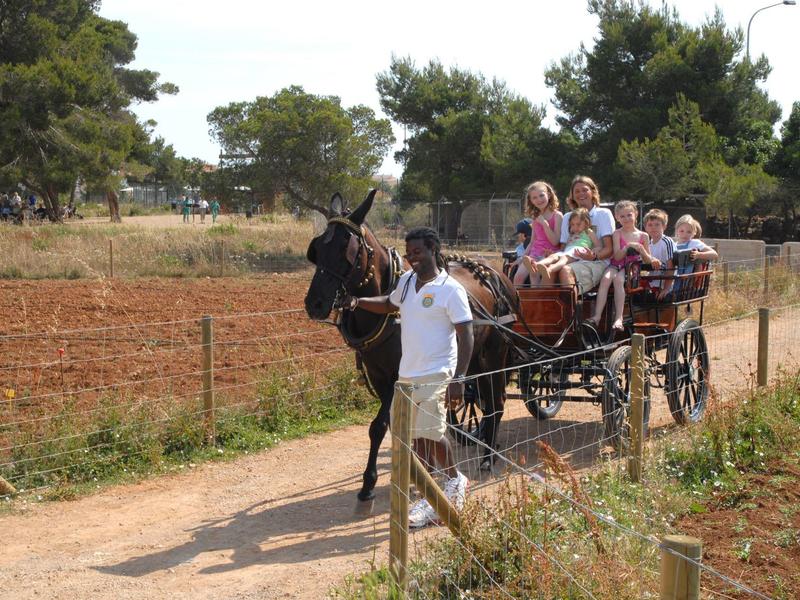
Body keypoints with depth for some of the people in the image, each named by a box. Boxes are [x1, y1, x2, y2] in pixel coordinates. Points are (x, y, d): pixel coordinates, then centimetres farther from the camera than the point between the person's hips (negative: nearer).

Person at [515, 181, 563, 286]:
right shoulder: (536, 217, 17)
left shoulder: (557, 215, -2)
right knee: (518, 277, -18)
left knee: (534, 272, -35)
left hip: (549, 253, -6)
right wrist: (523, 257, 14)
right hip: (535, 253, 6)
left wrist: (544, 223, -13)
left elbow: (555, 241, -10)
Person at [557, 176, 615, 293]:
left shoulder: (604, 214, 13)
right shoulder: (567, 217, 26)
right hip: (572, 261, 4)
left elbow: (609, 249, 3)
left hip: (597, 264, -4)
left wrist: (594, 256, -19)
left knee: (565, 270, -37)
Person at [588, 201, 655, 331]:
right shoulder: (617, 234, 8)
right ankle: (597, 315, -39)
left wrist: (642, 250, -9)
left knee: (618, 279, -34)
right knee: (605, 278, -32)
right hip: (616, 265, 1)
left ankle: (618, 317, -39)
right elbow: (617, 256, -3)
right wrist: (628, 247, -18)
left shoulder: (643, 236, 9)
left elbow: (648, 260, 10)